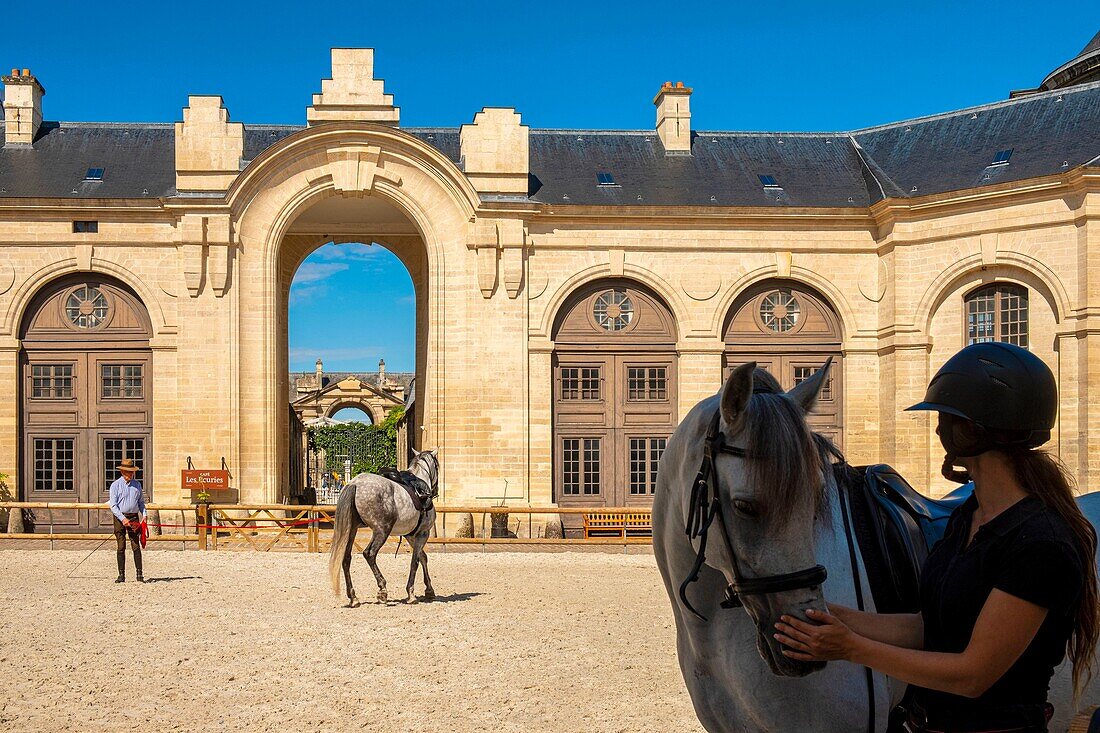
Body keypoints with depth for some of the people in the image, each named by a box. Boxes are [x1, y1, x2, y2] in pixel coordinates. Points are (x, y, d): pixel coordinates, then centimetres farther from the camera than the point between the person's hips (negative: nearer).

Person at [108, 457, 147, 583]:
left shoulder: (137, 484, 11)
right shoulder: (115, 485, -2)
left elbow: (141, 502, 18)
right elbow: (113, 505, -7)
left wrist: (144, 515, 3)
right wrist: (123, 519, -16)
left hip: (134, 517, 3)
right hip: (120, 518, -2)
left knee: (136, 546, -2)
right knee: (120, 547, 0)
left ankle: (139, 574, 0)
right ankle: (121, 575, 5)